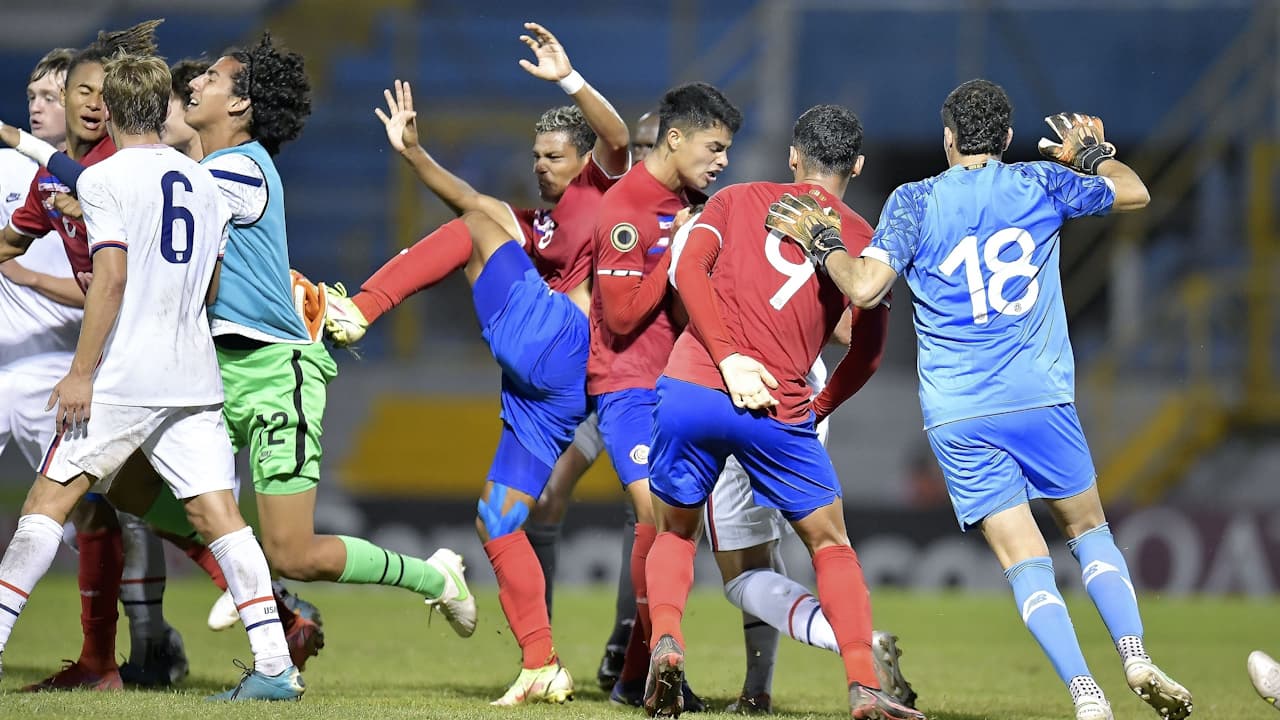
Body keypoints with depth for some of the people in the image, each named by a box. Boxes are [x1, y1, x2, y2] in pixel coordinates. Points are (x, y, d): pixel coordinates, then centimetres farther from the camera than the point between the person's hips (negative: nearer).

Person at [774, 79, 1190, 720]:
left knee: (1024, 559, 0)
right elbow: (1133, 192, 22)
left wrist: (822, 243, 6)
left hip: (955, 415, -1)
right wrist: (1093, 153, 40)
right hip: (1039, 397, 1)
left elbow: (866, 287, -10)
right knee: (1088, 530, 16)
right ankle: (1136, 658, -4)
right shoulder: (1041, 184, 6)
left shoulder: (915, 201, 1)